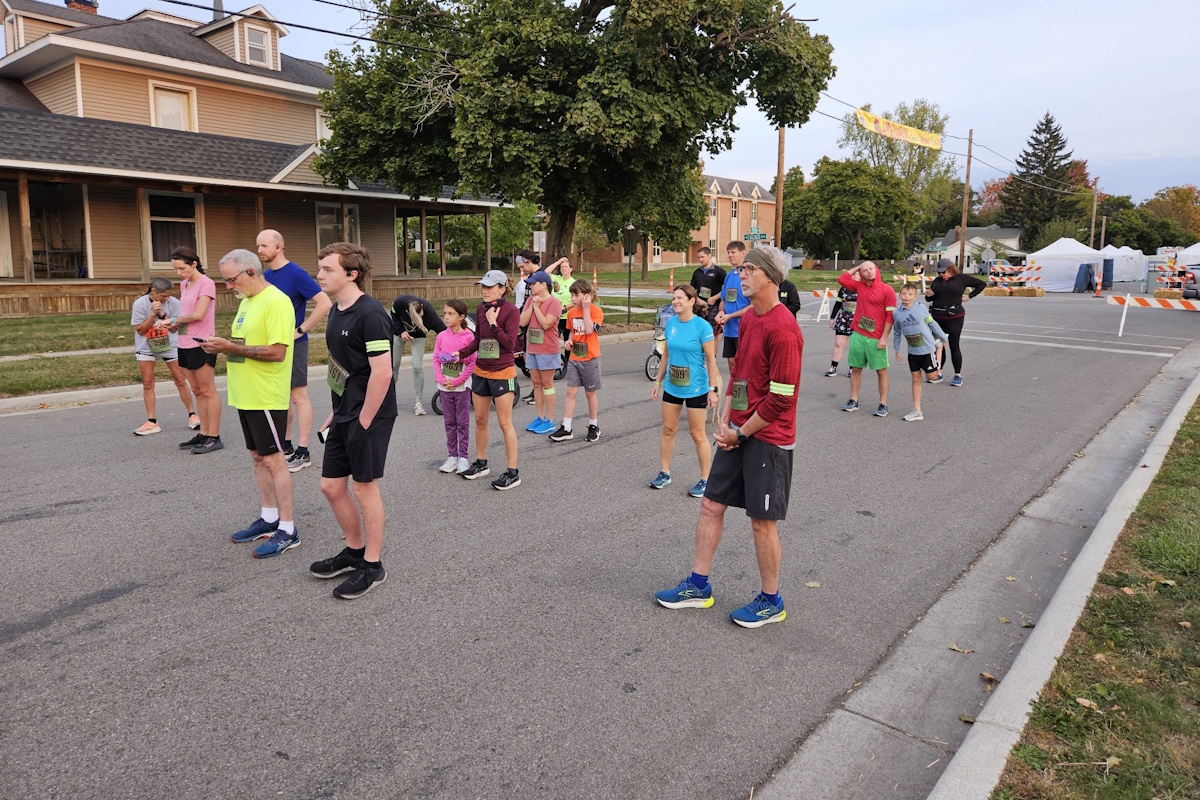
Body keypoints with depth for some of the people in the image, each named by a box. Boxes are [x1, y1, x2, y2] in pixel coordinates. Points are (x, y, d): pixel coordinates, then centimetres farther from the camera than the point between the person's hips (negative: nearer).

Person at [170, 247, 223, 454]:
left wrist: (178, 320, -4)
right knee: (197, 391, 11)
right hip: (185, 344, 8)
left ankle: (214, 437, 1)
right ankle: (204, 434, 16)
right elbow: (185, 314, 15)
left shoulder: (206, 284, -11)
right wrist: (175, 325, -4)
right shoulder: (184, 285, 14)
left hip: (201, 344, -8)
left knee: (207, 391, -3)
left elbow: (198, 314, -19)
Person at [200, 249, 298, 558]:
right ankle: (269, 518, 27)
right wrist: (223, 344, 2)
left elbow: (277, 351, -23)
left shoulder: (276, 302, -16)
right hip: (247, 395, 9)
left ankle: (288, 530, 3)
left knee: (273, 459, -5)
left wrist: (231, 347, -21)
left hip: (266, 397, -9)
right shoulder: (247, 301, 14)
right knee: (258, 457, 15)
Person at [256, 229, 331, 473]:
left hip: (293, 344, -8)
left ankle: (302, 453, 2)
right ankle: (285, 446, 24)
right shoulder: (266, 275, 10)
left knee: (298, 396, -3)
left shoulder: (295, 273, -13)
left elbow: (324, 303, -19)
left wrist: (301, 330, -18)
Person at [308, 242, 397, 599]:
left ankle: (372, 566, 18)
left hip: (368, 416, -9)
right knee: (331, 487, 13)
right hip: (344, 415, 9)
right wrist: (337, 411, 15)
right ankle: (355, 551, 33)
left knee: (364, 488, 2)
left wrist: (364, 421, -18)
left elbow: (382, 373, -23)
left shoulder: (370, 314, -18)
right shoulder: (336, 311, 11)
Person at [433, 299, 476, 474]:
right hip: (445, 386, 4)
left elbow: (472, 363, -10)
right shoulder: (441, 336, 3)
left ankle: (463, 457, 10)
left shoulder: (468, 337, -9)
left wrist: (458, 381, -14)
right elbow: (436, 359, 6)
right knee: (449, 422, 11)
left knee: (463, 422, 2)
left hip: (461, 386, -4)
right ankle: (452, 456, 19)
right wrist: (440, 378, -7)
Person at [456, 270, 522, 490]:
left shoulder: (511, 310, -12)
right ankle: (481, 464, 31)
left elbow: (510, 343, -18)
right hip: (481, 371, 7)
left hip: (502, 373, -7)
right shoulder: (481, 309, 6)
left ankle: (513, 473, 5)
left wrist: (493, 323, -21)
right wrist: (461, 353, 2)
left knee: (504, 423, -3)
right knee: (480, 419, 15)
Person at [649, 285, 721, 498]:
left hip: (695, 389, -5)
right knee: (668, 430, 12)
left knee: (698, 435, 4)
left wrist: (713, 389, -14)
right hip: (672, 387, 6)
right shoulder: (671, 323, 1)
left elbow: (711, 360, -13)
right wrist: (658, 381, 12)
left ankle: (705, 480, 16)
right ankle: (664, 473, 26)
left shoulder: (702, 326, -15)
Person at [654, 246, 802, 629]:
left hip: (767, 439, -9)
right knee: (711, 504, 13)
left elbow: (781, 399, -21)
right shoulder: (748, 318, 9)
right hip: (737, 432, 9)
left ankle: (771, 602, 24)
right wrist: (725, 423, 4)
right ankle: (699, 586, 28)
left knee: (762, 521, 4)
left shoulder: (782, 329, -20)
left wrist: (741, 433, -12)